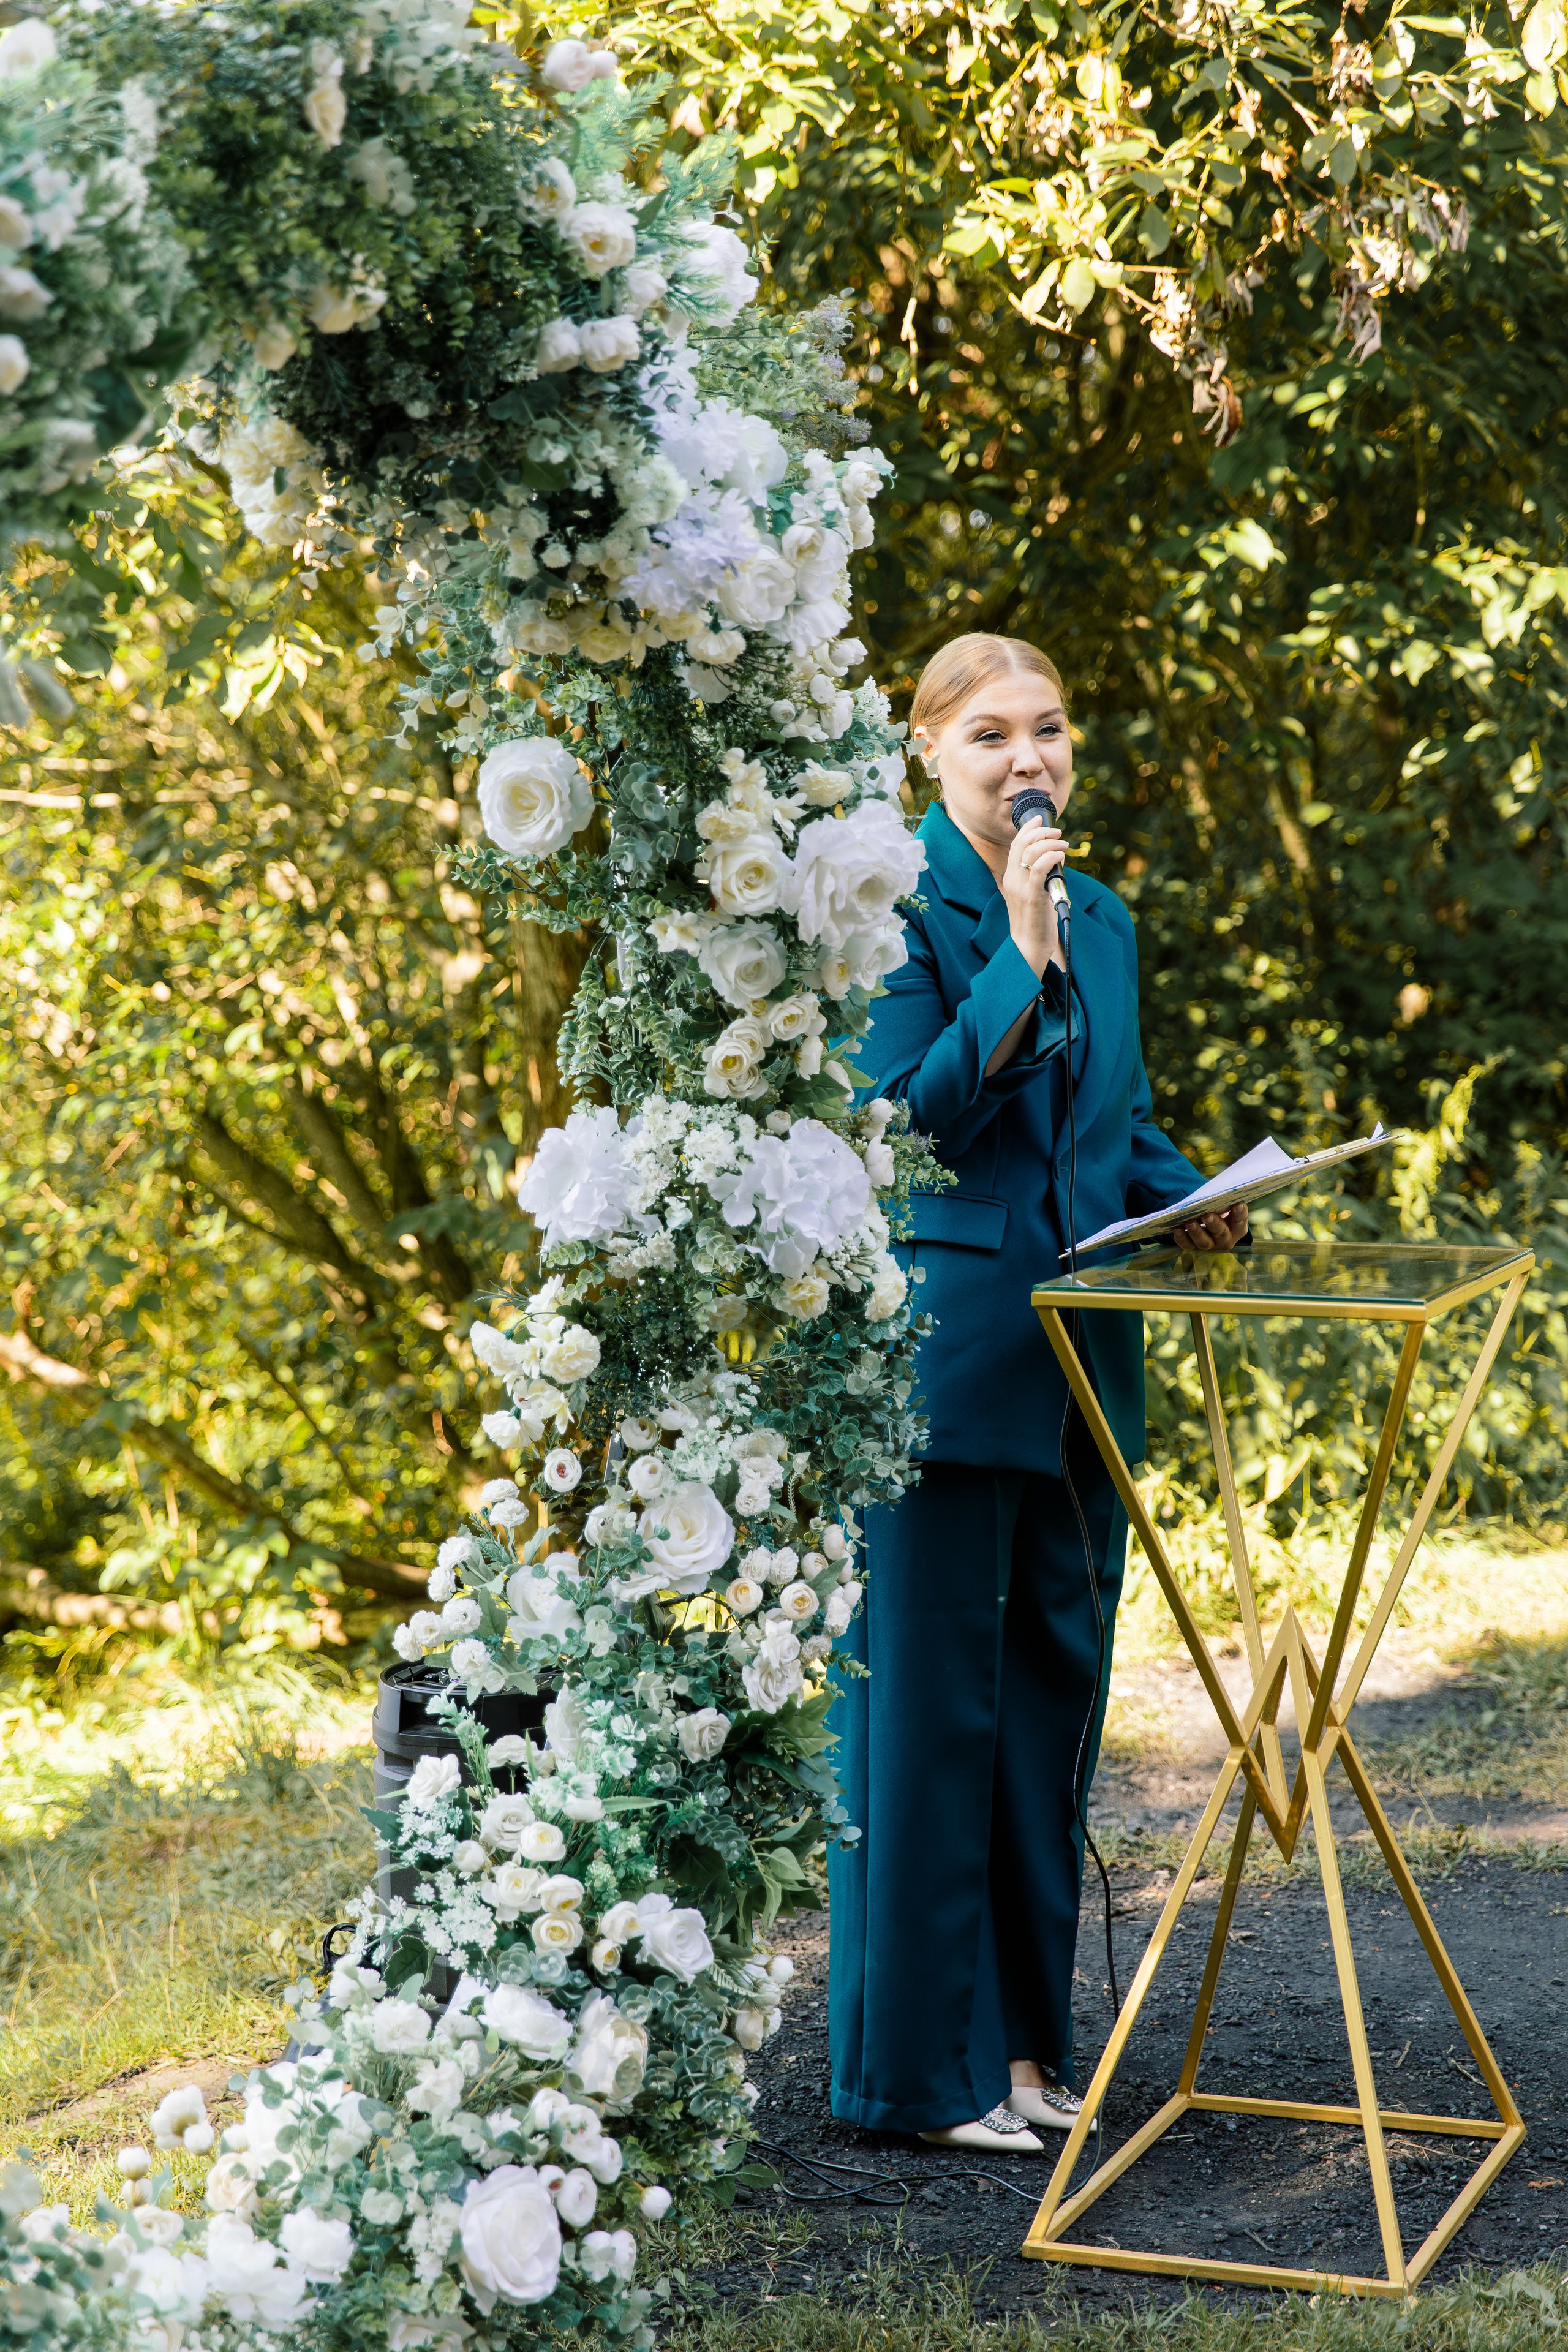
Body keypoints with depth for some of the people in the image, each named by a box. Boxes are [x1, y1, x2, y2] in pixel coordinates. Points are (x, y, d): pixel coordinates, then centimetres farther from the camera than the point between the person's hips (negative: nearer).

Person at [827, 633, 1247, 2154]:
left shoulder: (1103, 920, 15)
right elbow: (907, 1115, -16)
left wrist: (1183, 1200, 3)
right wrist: (1019, 951, -20)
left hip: (1077, 1353, 8)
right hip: (943, 1343, -7)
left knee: (1057, 1677, 12)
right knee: (929, 1694, -3)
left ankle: (1027, 2037, 23)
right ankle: (920, 2066, 6)